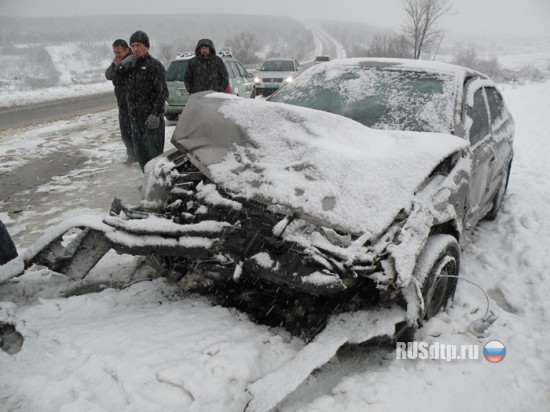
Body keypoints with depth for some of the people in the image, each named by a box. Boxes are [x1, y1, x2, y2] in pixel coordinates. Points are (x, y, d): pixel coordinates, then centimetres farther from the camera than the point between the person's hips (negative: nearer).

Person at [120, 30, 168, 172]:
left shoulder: (154, 65, -6)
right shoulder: (130, 65, 15)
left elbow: (162, 92, -12)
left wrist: (156, 114, -20)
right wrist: (123, 66, -2)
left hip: (151, 118, -7)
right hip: (134, 117, 7)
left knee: (154, 153, -5)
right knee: (140, 152, 13)